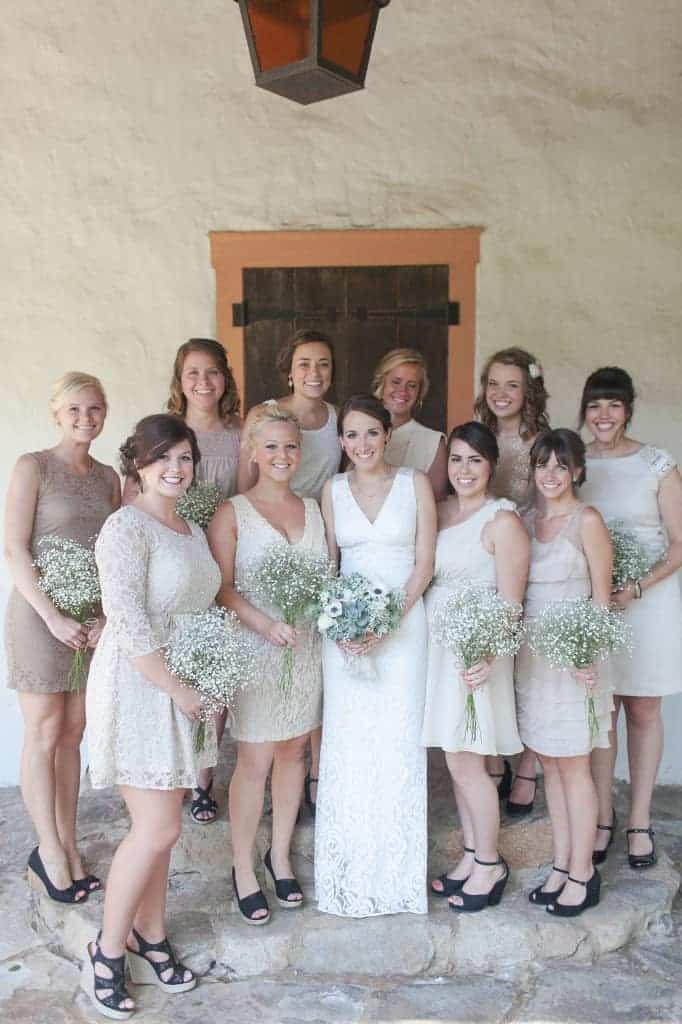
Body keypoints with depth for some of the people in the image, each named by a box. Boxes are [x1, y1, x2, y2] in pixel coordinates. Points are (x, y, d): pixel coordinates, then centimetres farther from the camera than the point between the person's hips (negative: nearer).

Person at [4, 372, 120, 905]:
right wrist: (54, 617, -16)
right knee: (44, 735, 3)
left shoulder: (108, 476, 9)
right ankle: (50, 851, 16)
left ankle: (68, 846, 22)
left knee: (73, 734, 11)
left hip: (95, 618, 5)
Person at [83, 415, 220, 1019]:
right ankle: (109, 949, 16)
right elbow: (128, 623, -21)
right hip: (138, 690, -7)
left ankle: (150, 935, 31)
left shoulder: (193, 530, 12)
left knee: (159, 825, 15)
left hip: (185, 691, 7)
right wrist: (177, 689, -17)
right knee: (158, 828, -4)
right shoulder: (127, 527, -14)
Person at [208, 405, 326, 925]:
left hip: (308, 647, 5)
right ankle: (244, 868, 18)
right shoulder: (232, 513, -3)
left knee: (294, 751, 12)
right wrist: (266, 625, -22)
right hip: (254, 649, -4)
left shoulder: (314, 509, 10)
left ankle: (281, 854, 30)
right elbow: (222, 588, -9)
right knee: (255, 761, 1)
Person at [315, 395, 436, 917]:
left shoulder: (415, 483, 0)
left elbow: (425, 562, -2)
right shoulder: (333, 489, 7)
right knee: (348, 741, 4)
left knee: (398, 739, 0)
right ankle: (351, 868, 19)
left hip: (403, 623, -2)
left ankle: (395, 868, 17)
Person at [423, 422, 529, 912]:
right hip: (436, 644, 6)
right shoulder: (438, 509, 10)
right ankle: (472, 856, 28)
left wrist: (489, 657, -24)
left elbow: (511, 602, -14)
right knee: (459, 761, 14)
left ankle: (490, 865, 18)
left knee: (465, 763, 0)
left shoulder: (502, 520, -10)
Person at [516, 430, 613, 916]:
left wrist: (588, 656, -17)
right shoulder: (527, 519, 10)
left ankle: (582, 874, 15)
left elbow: (602, 597, -8)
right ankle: (561, 866, 24)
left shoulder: (587, 520, -8)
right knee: (550, 765, 12)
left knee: (573, 766, 2)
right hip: (531, 652, 6)